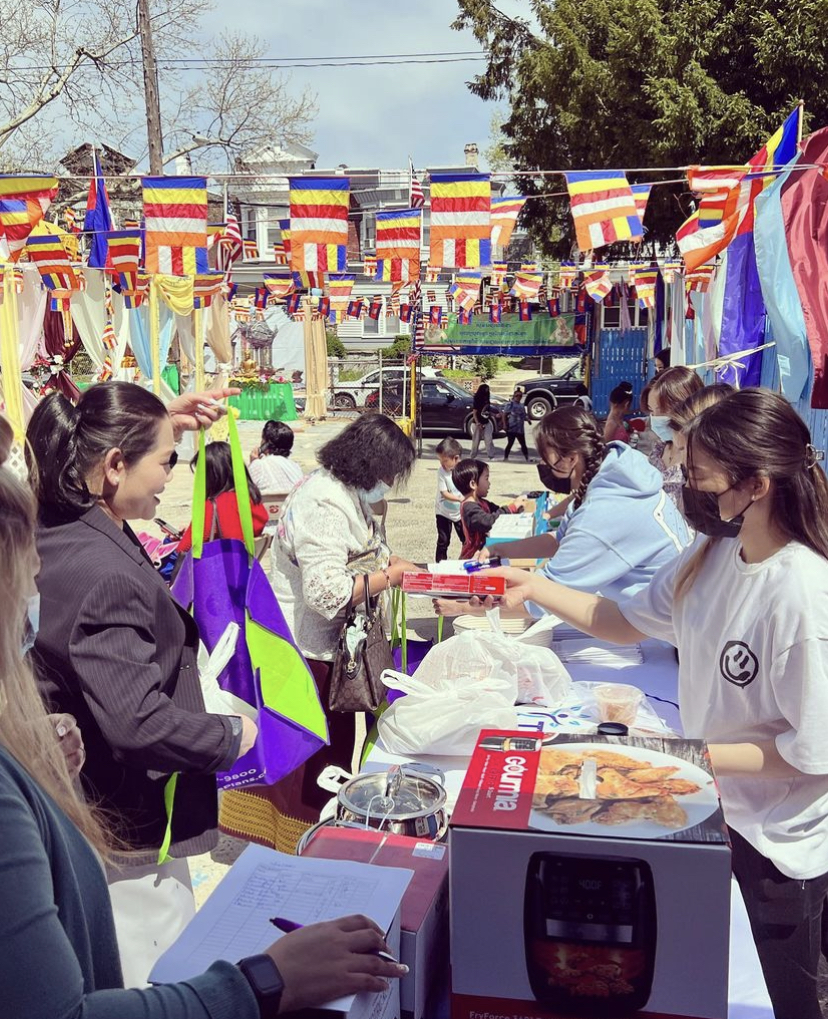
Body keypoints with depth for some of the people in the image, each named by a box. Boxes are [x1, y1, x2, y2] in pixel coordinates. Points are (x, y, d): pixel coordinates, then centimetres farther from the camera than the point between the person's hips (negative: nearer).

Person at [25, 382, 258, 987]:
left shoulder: (53, 534, 0)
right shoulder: (106, 577, -29)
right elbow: (138, 723, -32)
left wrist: (159, 427, 17)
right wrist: (232, 737, -17)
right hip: (128, 834, -9)